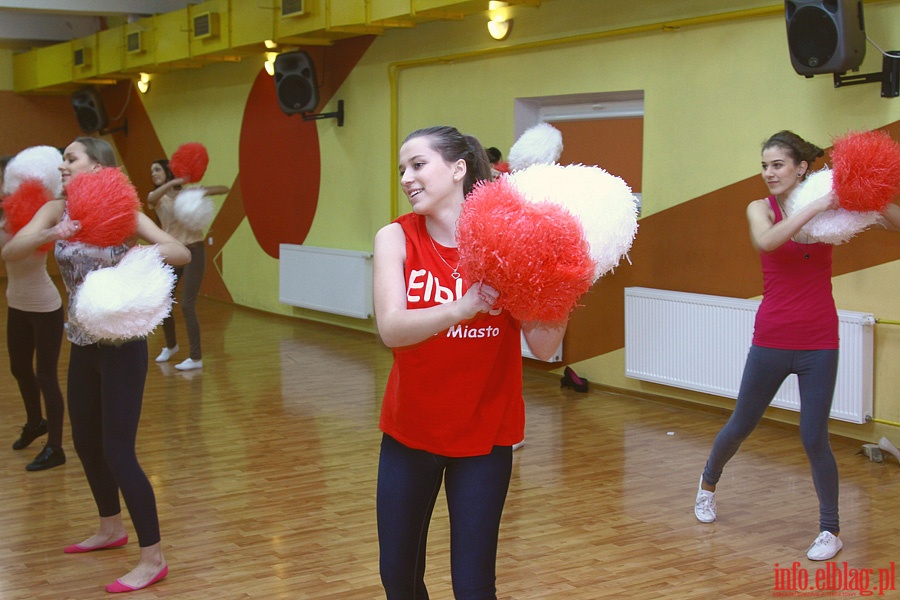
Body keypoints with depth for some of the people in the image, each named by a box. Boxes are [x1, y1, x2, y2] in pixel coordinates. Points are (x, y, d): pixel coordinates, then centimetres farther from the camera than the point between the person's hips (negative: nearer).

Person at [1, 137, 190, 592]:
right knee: (86, 442, 18)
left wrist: (132, 257, -34)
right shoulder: (55, 211, 1)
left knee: (118, 450, -7)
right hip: (83, 345, 6)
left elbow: (180, 252, -19)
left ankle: (153, 558, 2)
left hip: (121, 344, -6)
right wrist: (50, 235, -30)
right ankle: (111, 528, 40)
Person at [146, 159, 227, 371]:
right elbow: (151, 199, -22)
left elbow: (224, 189, -5)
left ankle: (196, 358, -4)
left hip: (193, 252, -4)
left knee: (187, 306, -11)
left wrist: (203, 192, -23)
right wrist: (173, 182, -34)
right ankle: (171, 345, 35)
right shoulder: (156, 197, 5)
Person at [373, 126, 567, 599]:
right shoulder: (396, 238, -8)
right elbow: (391, 329, -23)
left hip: (483, 434, -2)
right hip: (408, 431, 2)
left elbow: (543, 347, -16)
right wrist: (463, 308, -38)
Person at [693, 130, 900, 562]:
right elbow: (766, 241, -26)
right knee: (741, 424, 15)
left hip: (818, 344, -1)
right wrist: (814, 208, -31)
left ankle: (831, 530, 17)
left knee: (814, 438, -1)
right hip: (771, 340, 1)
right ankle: (708, 484, 42)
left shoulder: (831, 209, -2)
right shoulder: (760, 209, -3)